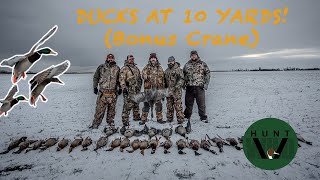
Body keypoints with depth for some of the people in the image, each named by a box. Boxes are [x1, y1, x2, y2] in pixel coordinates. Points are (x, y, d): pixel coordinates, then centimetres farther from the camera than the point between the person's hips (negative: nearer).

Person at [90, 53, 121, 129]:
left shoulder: (117, 68, 9)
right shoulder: (101, 67, 4)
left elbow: (119, 79, 16)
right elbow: (95, 77, 11)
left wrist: (120, 88, 11)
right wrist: (95, 87, 6)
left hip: (113, 92, 2)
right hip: (103, 91, -2)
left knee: (112, 108, 9)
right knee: (100, 108, -2)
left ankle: (110, 121, 24)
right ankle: (96, 123, 7)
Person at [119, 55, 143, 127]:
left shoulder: (136, 68, 18)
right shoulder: (124, 68, -6)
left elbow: (139, 78, 25)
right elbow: (122, 79, -14)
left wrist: (139, 87, 21)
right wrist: (123, 88, -22)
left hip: (137, 90, 8)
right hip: (129, 90, -7)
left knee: (136, 104, 17)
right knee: (127, 105, -9)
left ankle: (136, 117, 32)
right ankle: (125, 120, -3)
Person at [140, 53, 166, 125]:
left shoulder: (159, 68, 13)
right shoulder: (146, 67, 6)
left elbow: (163, 78, 14)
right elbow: (143, 75, -9)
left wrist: (163, 88, 11)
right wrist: (147, 77, -31)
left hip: (158, 89, 2)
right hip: (148, 89, -2)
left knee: (158, 104, 8)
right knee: (146, 104, 1)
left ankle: (159, 118, 20)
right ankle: (143, 119, 10)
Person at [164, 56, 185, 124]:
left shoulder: (178, 69, -3)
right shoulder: (166, 70, 18)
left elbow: (181, 79, -11)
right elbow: (165, 80, 24)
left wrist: (177, 86, -21)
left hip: (176, 91, -6)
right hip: (168, 91, 6)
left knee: (178, 105, -6)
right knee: (169, 106, 11)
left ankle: (180, 119, 1)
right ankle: (169, 118, 21)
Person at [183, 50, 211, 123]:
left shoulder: (202, 64, 8)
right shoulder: (187, 65, 14)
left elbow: (207, 73, 6)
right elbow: (183, 75, 19)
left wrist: (206, 84, -4)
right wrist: (183, 83, 7)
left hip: (199, 87, -2)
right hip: (189, 87, 2)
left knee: (201, 103, 0)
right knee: (188, 103, 10)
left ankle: (203, 117, 11)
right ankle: (186, 117, 22)